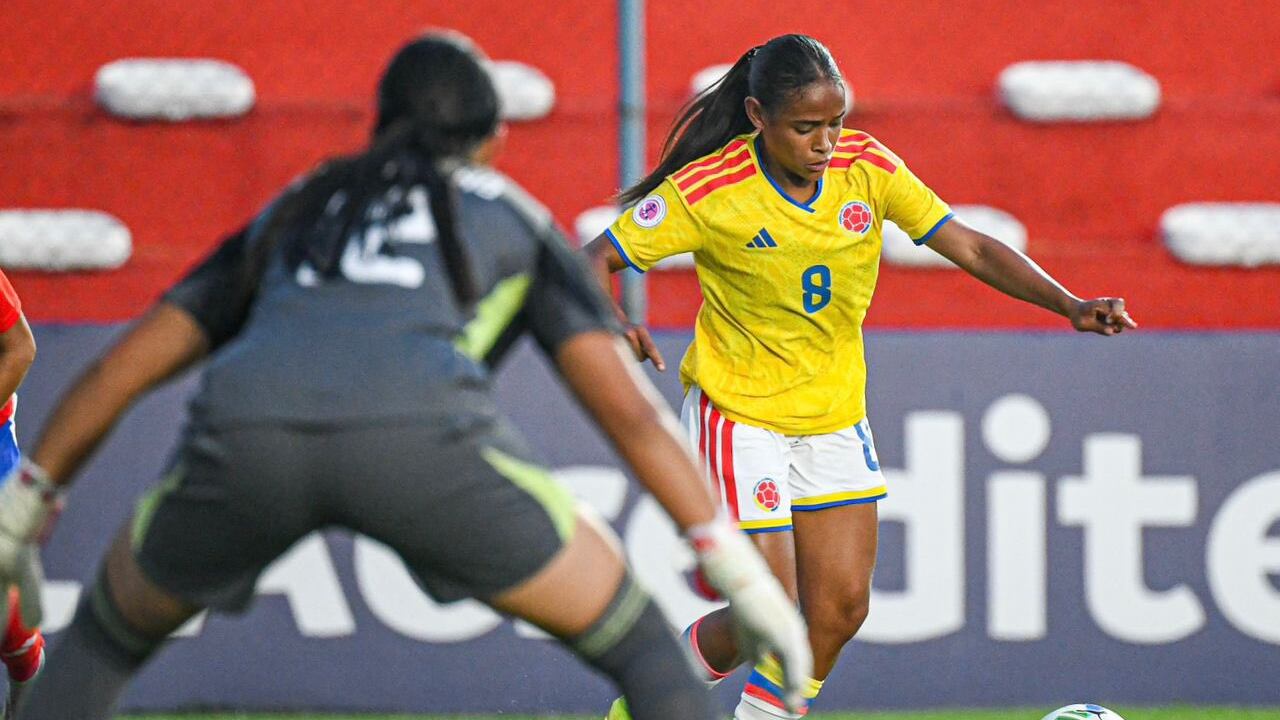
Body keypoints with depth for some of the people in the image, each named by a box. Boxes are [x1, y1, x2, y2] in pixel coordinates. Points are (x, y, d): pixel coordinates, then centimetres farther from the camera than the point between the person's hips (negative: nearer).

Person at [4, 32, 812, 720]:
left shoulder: (292, 215, 40)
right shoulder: (516, 221, 32)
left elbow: (117, 368, 36)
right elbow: (628, 407, 20)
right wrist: (739, 570, 18)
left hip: (247, 436, 2)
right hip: (418, 437, -2)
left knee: (113, 624, 31)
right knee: (635, 635, 16)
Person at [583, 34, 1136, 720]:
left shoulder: (867, 167, -8)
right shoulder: (708, 191, -19)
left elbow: (970, 247, -5)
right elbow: (593, 260, -14)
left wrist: (1070, 305, -17)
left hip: (835, 415, 5)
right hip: (740, 415, -5)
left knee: (840, 607, 0)